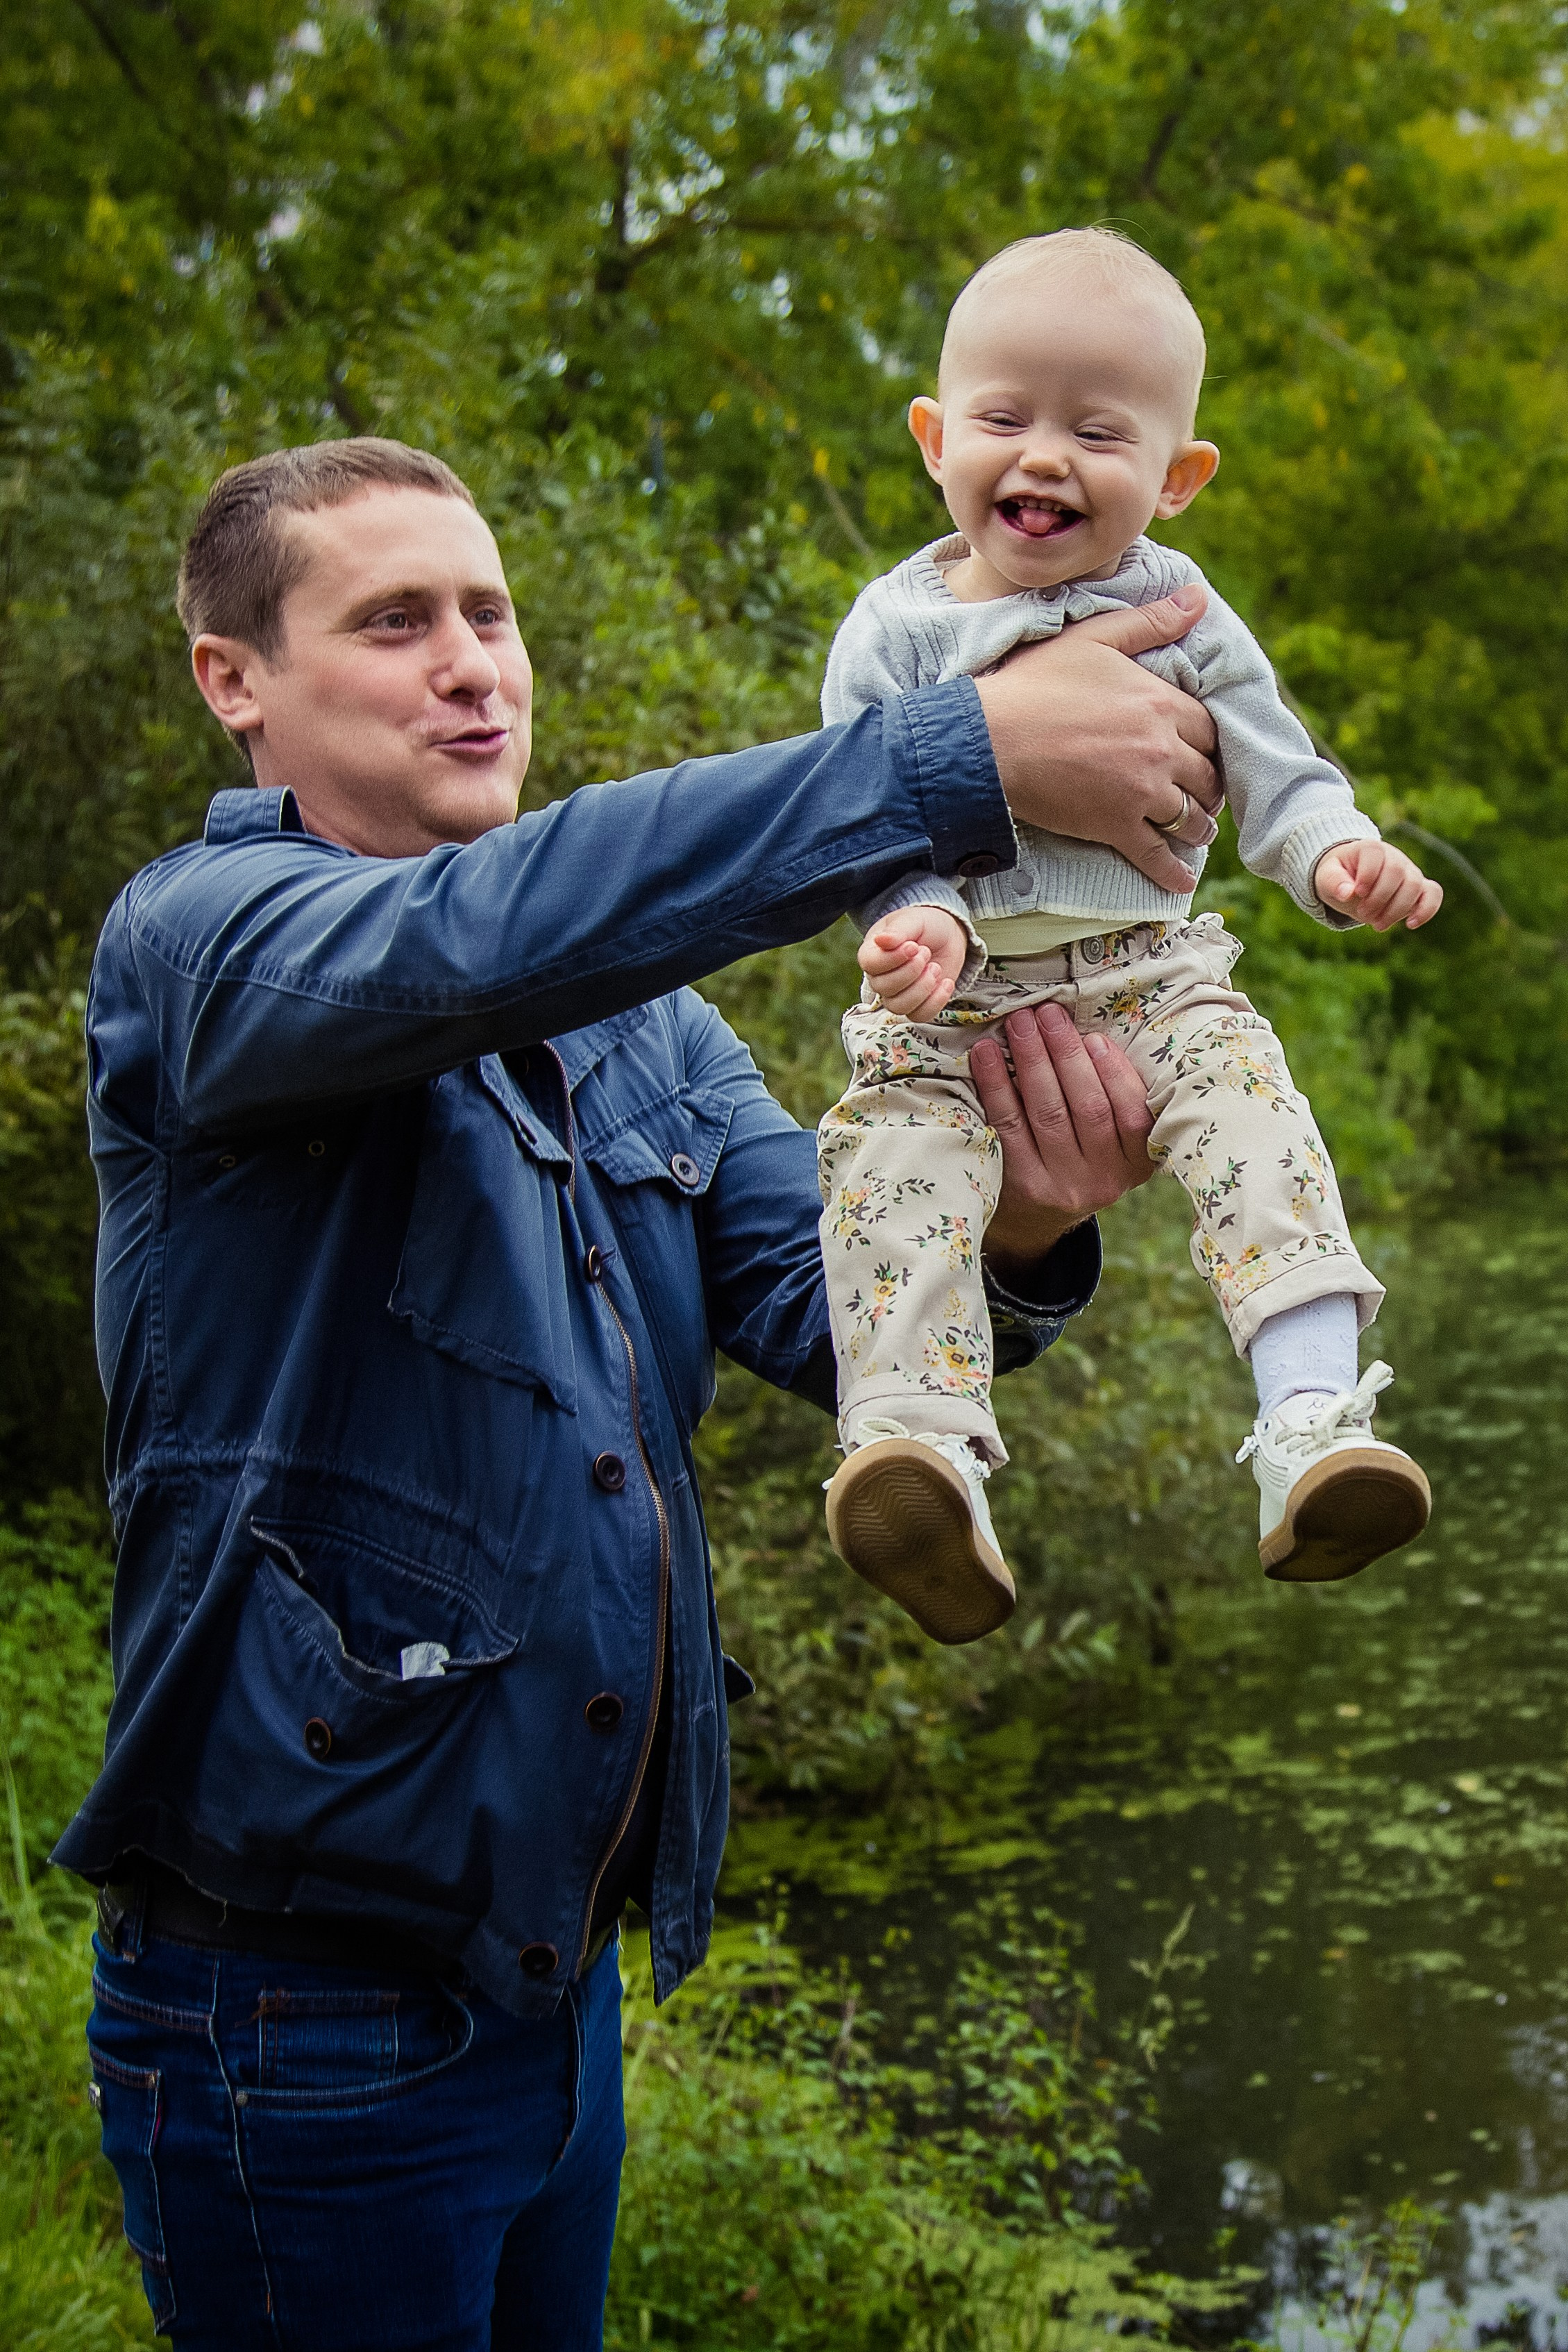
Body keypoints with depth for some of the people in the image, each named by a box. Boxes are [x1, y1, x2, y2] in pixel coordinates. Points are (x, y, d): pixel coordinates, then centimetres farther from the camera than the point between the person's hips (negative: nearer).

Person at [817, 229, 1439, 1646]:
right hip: (955, 995, 0)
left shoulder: (1174, 611, 5)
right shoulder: (895, 629, 2)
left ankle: (1314, 1424, -33)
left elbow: (1274, 773, 6)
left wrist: (1340, 857, -17)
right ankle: (915, 1443, -34)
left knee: (1249, 1102, -25)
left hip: (1150, 973, 0)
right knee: (894, 1147, -26)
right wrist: (919, 917, -22)